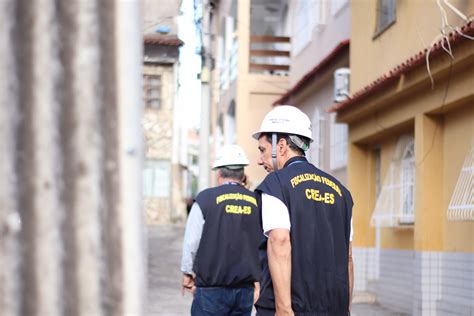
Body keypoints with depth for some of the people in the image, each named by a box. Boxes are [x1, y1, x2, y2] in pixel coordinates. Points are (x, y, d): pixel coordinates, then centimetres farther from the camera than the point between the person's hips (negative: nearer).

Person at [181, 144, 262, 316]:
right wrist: (257, 279, 19)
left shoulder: (206, 198, -5)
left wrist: (187, 273, 12)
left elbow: (191, 242, -2)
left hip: (212, 288, -4)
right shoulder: (257, 201, 5)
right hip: (246, 288, 4)